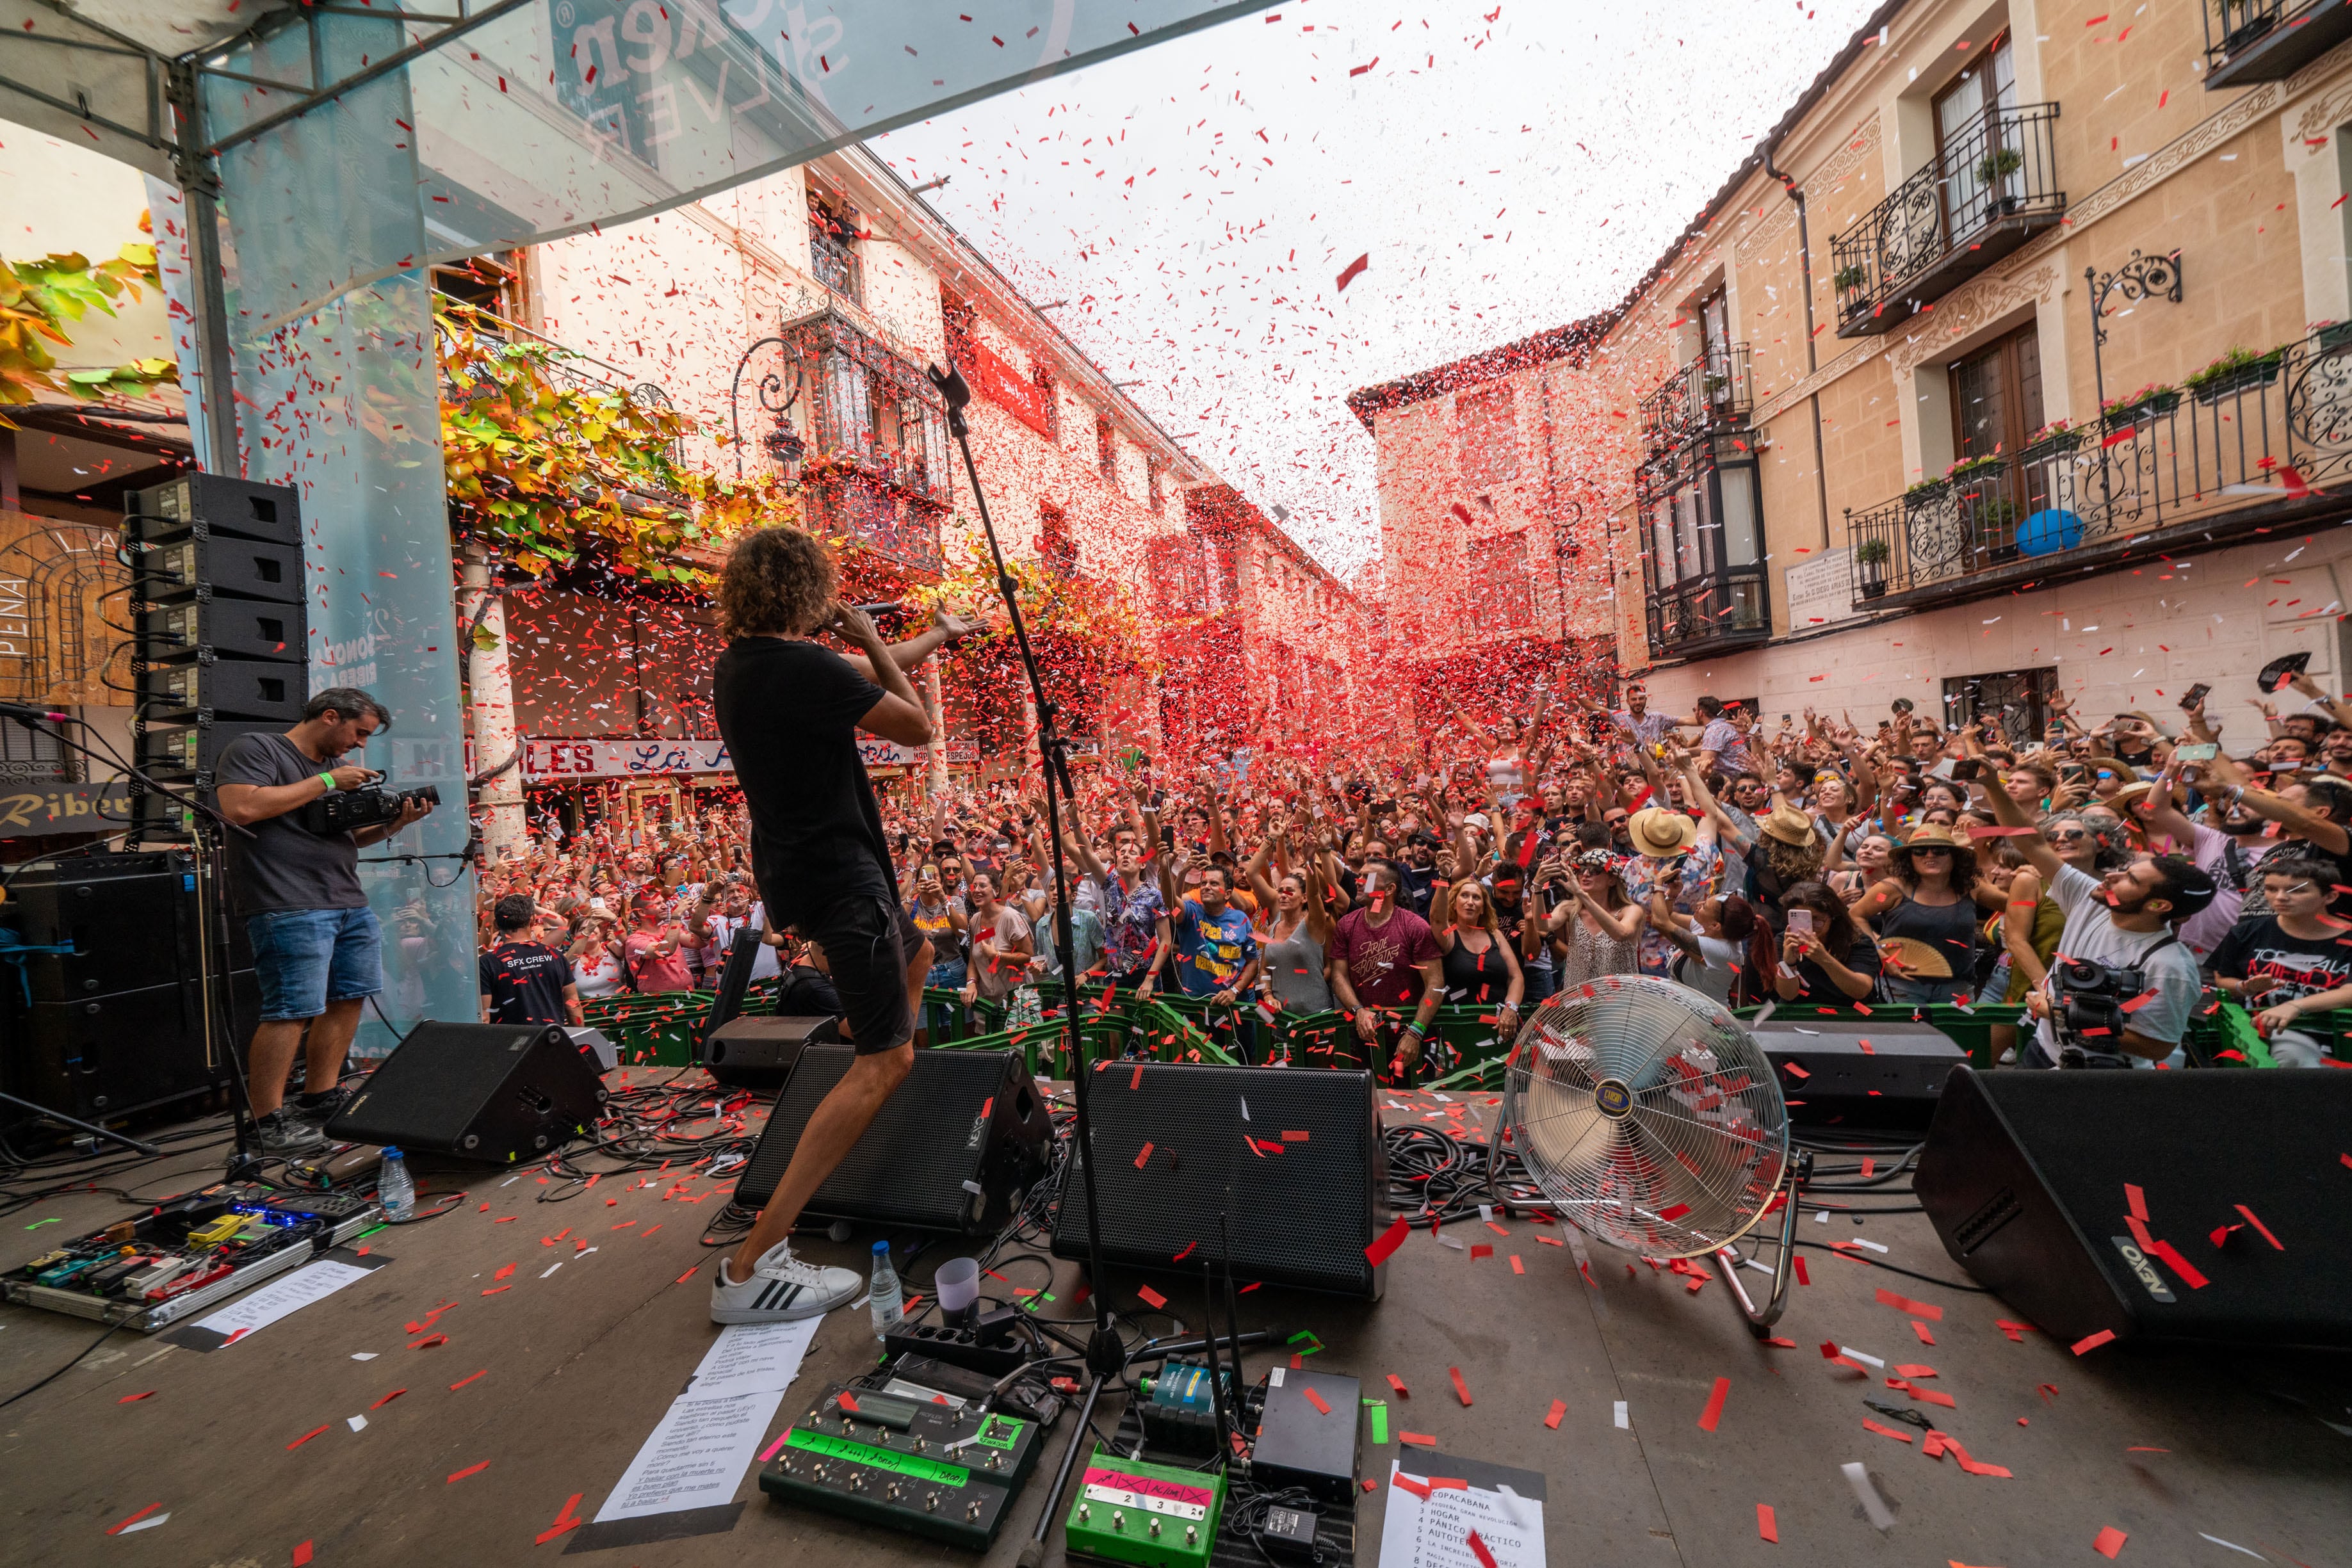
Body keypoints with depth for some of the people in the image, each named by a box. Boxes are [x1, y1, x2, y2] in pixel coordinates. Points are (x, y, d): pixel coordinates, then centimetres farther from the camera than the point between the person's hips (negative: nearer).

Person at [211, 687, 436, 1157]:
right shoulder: (256, 749, -1)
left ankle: (319, 1101, 21)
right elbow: (241, 807, -19)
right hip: (290, 909, -8)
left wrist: (391, 824, 6)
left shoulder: (338, 767, 22)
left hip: (351, 906, 8)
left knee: (347, 999, 11)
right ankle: (269, 1121, 2)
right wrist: (325, 781, -13)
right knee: (292, 1011, -9)